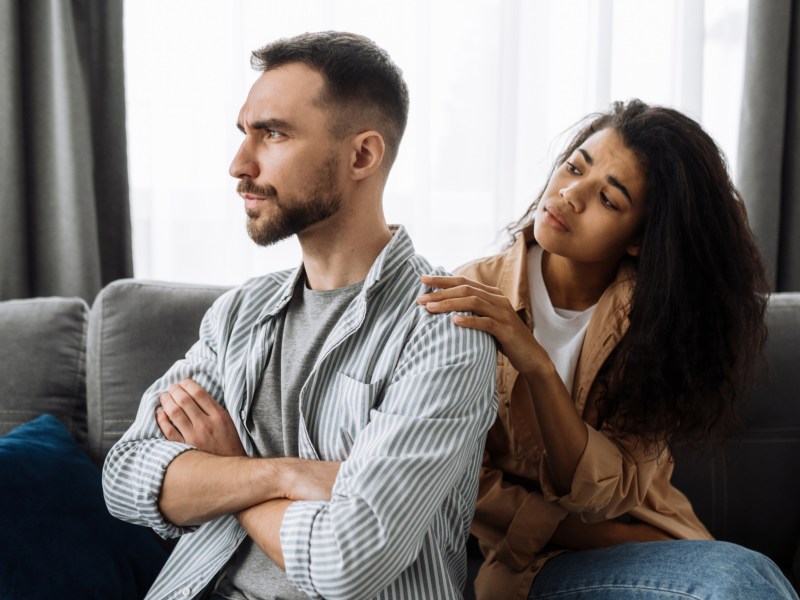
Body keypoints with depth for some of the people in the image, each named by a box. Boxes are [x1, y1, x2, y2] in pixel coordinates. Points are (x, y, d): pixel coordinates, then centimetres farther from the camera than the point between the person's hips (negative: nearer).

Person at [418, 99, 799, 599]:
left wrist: (536, 365, -29)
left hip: (637, 537, 3)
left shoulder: (659, 319, -5)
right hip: (519, 558, -3)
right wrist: (613, 538, -15)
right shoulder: (472, 294, -11)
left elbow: (603, 493, -14)